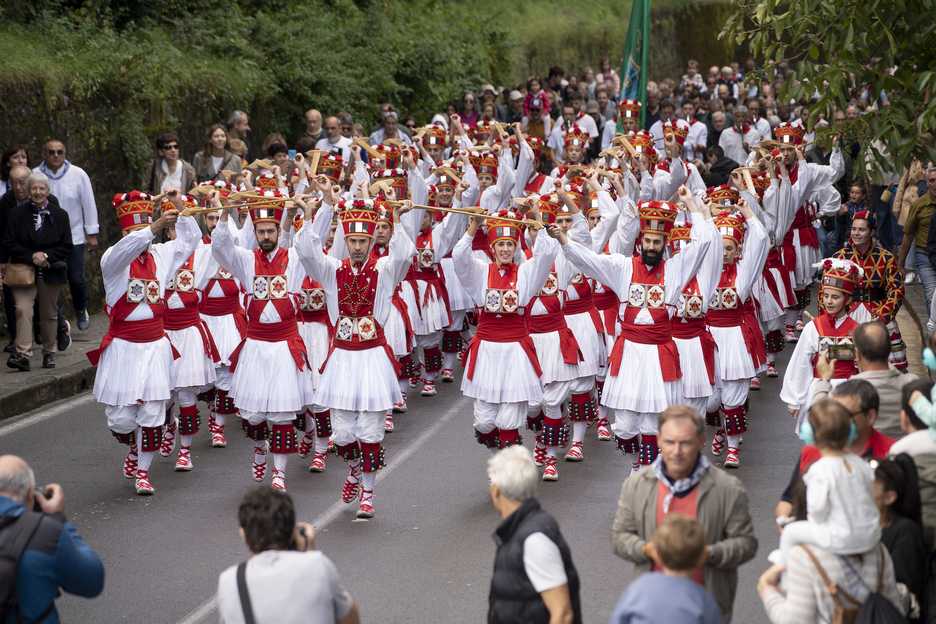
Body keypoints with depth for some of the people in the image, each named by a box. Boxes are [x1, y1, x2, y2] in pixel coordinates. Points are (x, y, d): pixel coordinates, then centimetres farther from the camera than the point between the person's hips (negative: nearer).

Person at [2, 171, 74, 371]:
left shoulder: (60, 215, 4)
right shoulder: (17, 214, 3)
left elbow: (67, 247, 3)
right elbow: (9, 243, -1)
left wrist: (46, 255, -13)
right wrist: (31, 257, -13)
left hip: (50, 272, 1)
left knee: (49, 314, 7)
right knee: (23, 309, -16)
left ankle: (49, 353, 21)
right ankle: (22, 355, -22)